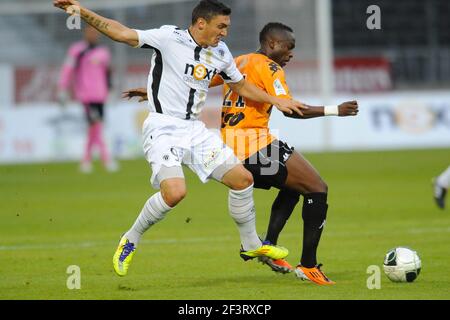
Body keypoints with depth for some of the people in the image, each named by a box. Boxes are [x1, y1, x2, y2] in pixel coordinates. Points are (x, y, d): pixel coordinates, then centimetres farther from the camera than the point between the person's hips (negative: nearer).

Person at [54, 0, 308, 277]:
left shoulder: (221, 52, 9)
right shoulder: (169, 38, -11)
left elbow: (241, 87, 26)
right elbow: (122, 33, -18)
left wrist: (277, 101, 20)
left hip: (195, 129, 7)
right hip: (163, 128, -7)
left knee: (243, 179, 2)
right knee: (175, 192, -27)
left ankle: (251, 244, 24)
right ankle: (131, 241, -3)